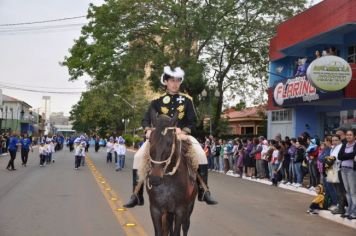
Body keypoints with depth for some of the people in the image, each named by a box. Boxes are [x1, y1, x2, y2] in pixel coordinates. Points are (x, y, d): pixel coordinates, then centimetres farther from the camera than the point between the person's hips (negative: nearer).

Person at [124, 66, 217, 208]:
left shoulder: (187, 100, 4)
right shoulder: (157, 101, 3)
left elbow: (193, 121, 1)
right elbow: (146, 120, 2)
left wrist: (184, 131, -20)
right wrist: (148, 130, -20)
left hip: (182, 135, 0)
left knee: (201, 155, -23)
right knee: (138, 157, -18)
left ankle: (203, 191, -9)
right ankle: (137, 195, -8)